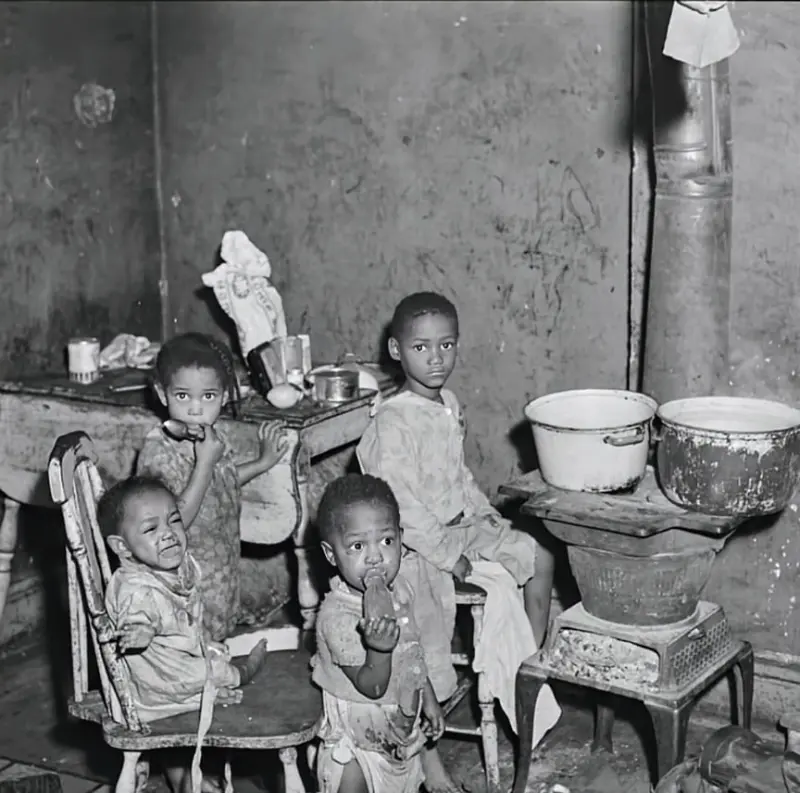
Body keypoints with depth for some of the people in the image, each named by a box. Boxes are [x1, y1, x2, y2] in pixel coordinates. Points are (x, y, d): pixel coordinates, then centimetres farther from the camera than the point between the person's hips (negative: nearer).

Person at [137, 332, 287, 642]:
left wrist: (263, 462, 14)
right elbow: (174, 522, -31)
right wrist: (205, 463, -33)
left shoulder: (213, 437, 1)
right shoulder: (158, 451, -23)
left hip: (222, 569, 8)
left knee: (218, 635, 19)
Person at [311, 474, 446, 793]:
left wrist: (429, 699, 18)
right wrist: (379, 649, -46)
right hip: (356, 743, -7)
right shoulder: (337, 616, -29)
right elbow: (372, 687, -29)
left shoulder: (399, 591, -5)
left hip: (401, 732, 7)